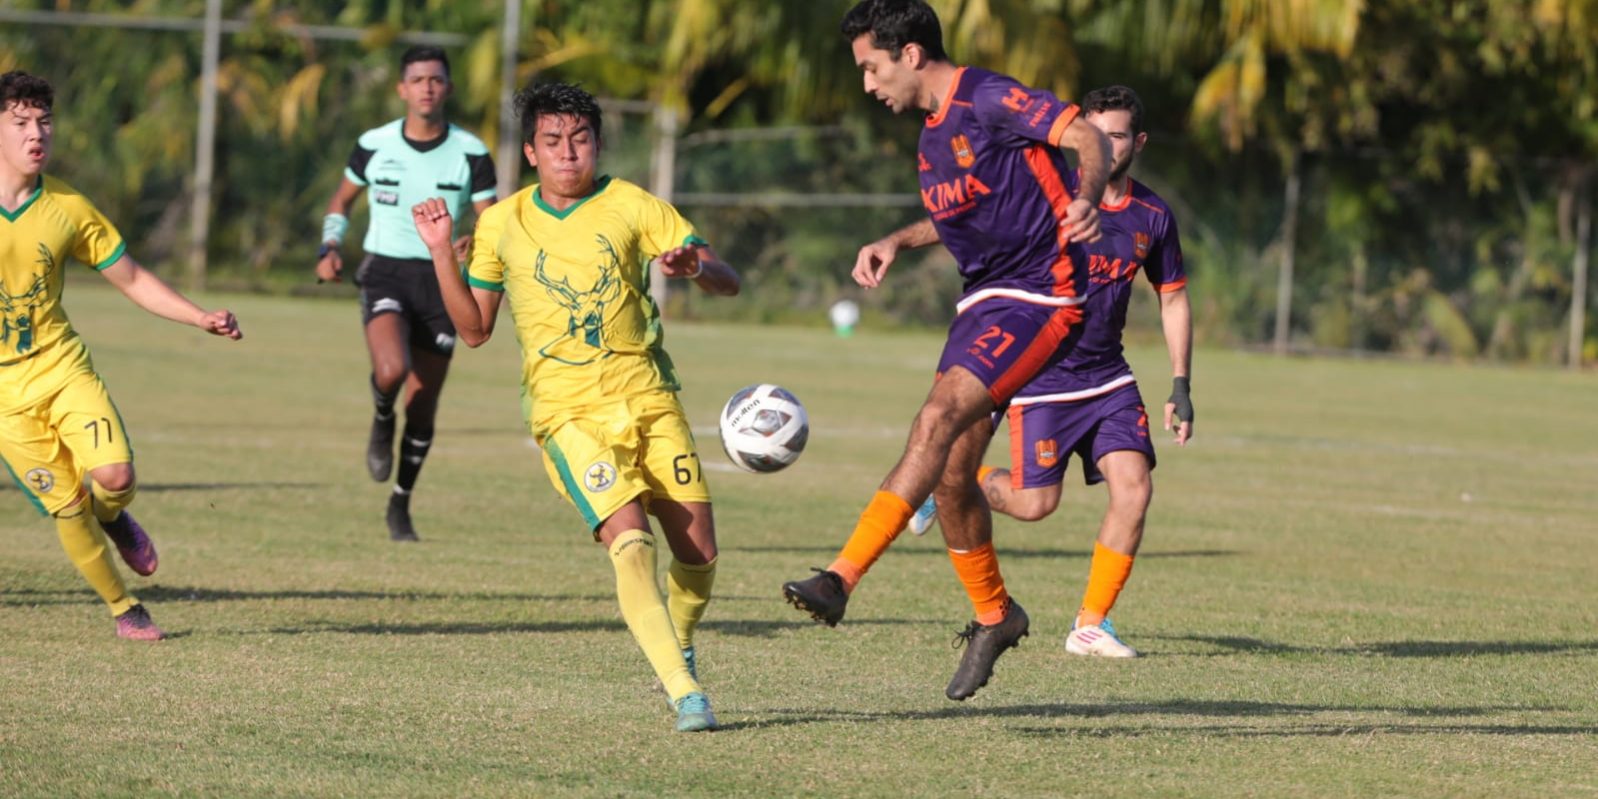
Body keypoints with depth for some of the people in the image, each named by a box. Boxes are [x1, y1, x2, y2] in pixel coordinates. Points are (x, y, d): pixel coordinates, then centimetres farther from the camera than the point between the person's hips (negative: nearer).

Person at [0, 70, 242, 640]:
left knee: (115, 475, -20)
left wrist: (203, 319, -3)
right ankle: (122, 608, 17)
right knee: (67, 507, -4)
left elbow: (132, 280, 8)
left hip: (64, 368, 2)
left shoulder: (69, 208, -1)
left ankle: (111, 516, 17)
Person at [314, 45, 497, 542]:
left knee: (423, 406, 6)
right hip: (385, 274, -1)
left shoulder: (470, 153, -3)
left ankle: (400, 505, 25)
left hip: (441, 280, 1)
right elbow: (342, 199, 17)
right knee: (391, 369, -30)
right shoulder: (374, 146, 0)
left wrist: (474, 244, -26)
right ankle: (382, 421, 6)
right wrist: (330, 247, 0)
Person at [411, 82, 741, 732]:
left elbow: (728, 284, 0)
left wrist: (694, 267, -23)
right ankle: (684, 694, -25)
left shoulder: (633, 207, 2)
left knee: (698, 552, -1)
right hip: (568, 411, -1)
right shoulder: (501, 225, 7)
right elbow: (473, 328, 14)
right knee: (630, 540, -23)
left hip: (648, 399, 1)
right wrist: (440, 252, 2)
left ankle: (680, 652, 30)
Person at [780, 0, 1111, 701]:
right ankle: (993, 615, 24)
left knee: (938, 421, -23)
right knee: (950, 476, 6)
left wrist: (1086, 198, -40)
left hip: (1037, 296, -9)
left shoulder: (988, 100, -12)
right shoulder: (930, 135, 15)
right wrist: (897, 242, 16)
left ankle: (841, 579, -31)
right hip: (982, 300, 10)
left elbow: (1086, 136, -20)